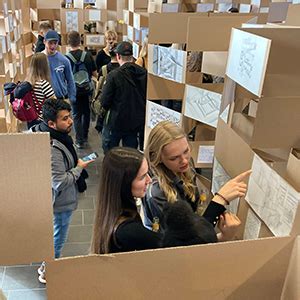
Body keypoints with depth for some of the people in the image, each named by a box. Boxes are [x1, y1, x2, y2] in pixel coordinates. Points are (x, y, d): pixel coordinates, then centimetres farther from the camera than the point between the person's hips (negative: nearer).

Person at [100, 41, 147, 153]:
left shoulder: (113, 75, -18)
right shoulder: (144, 73, -6)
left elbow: (104, 102, -16)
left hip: (117, 120, -4)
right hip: (137, 121, 4)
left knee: (109, 149, 18)